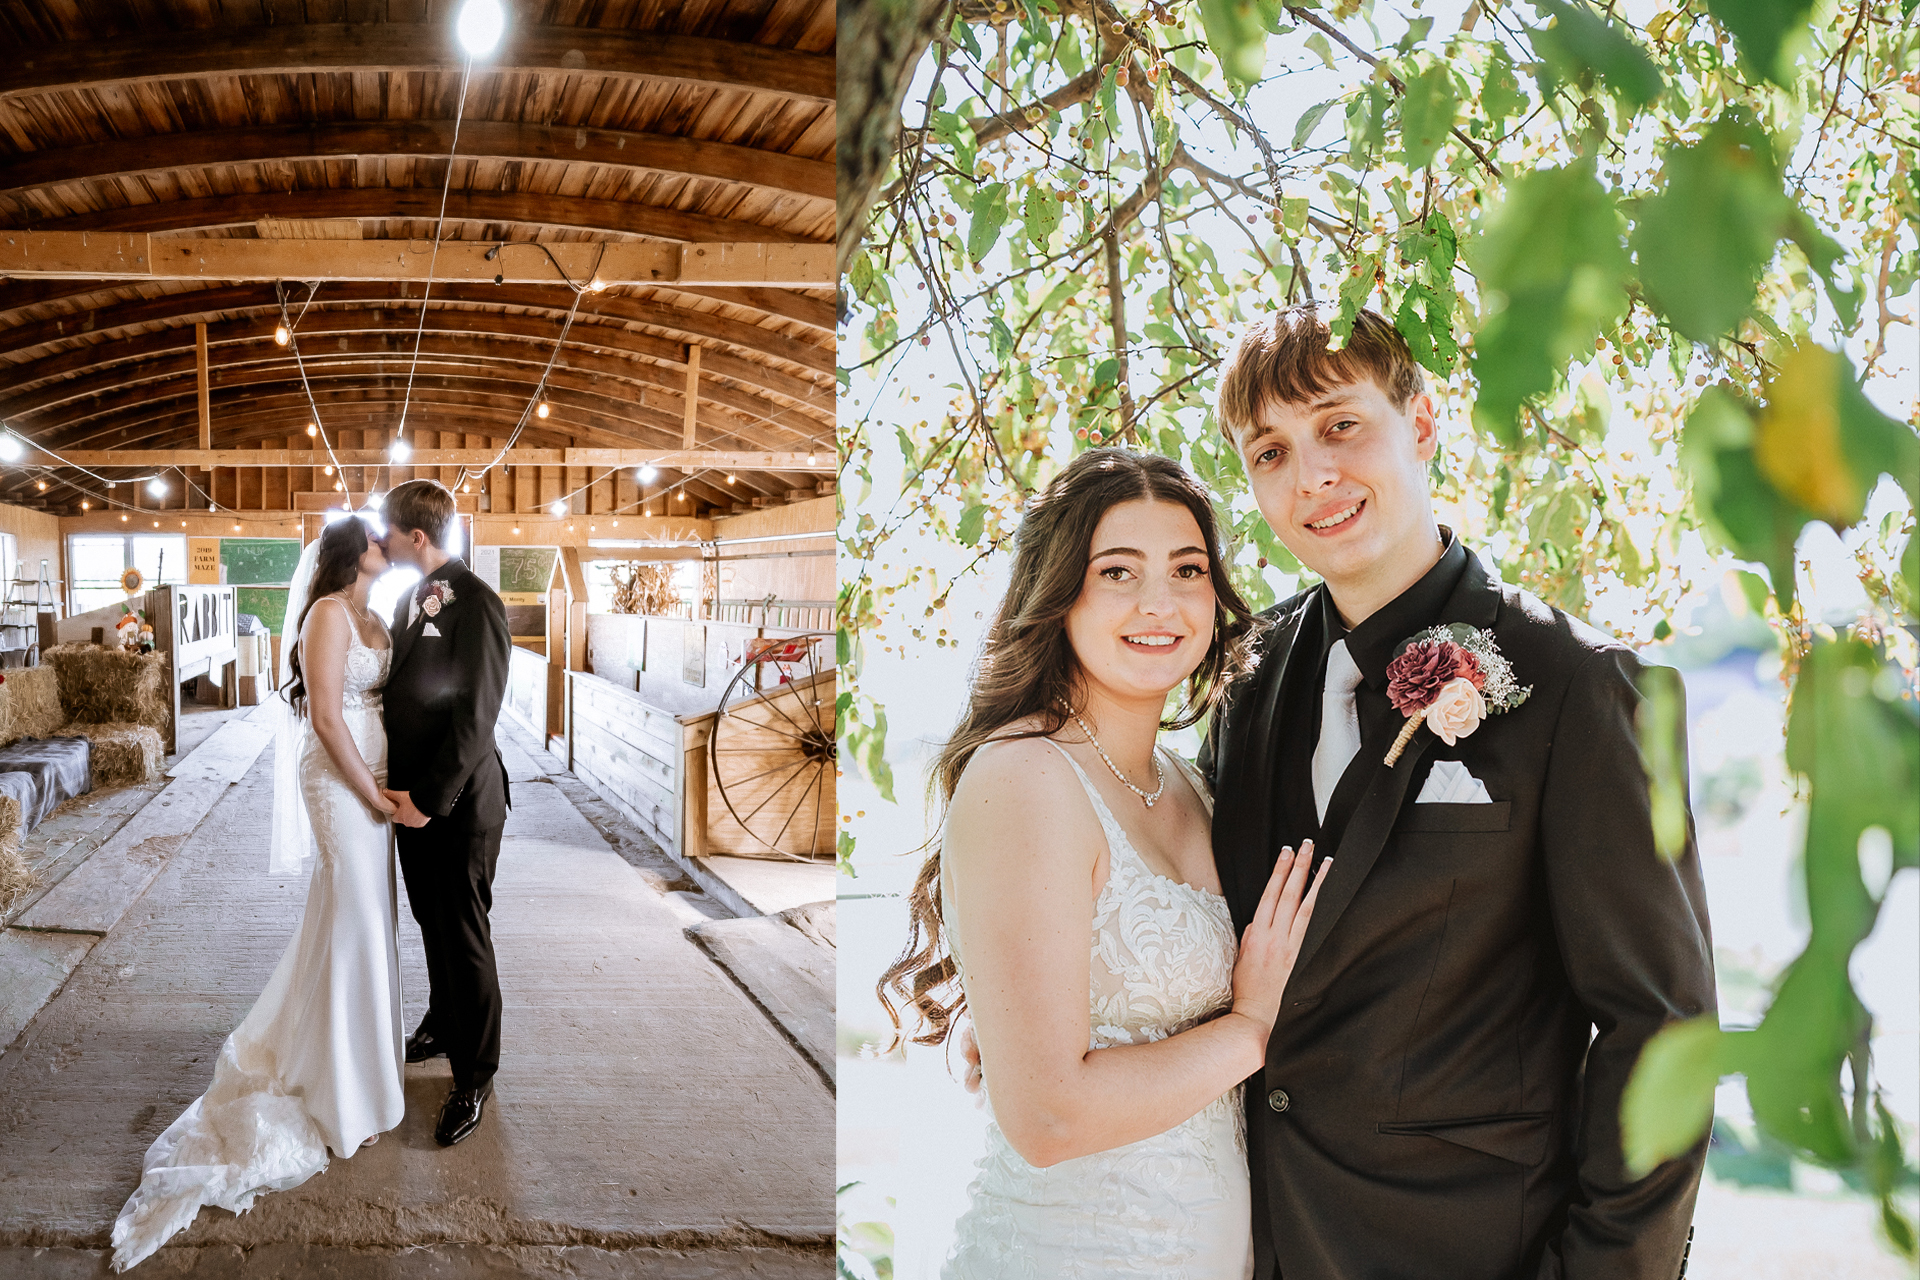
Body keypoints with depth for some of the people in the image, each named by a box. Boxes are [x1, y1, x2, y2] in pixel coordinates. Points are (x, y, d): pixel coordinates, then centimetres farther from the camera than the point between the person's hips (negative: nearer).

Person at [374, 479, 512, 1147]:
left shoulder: (477, 605, -20)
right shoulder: (412, 598, 7)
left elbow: (475, 717, -21)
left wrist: (429, 800, -18)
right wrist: (401, 786, 5)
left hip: (458, 803, -8)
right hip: (412, 794, 8)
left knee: (465, 940, 3)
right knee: (432, 924, 22)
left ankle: (474, 1077, 16)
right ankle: (442, 1026, 42)